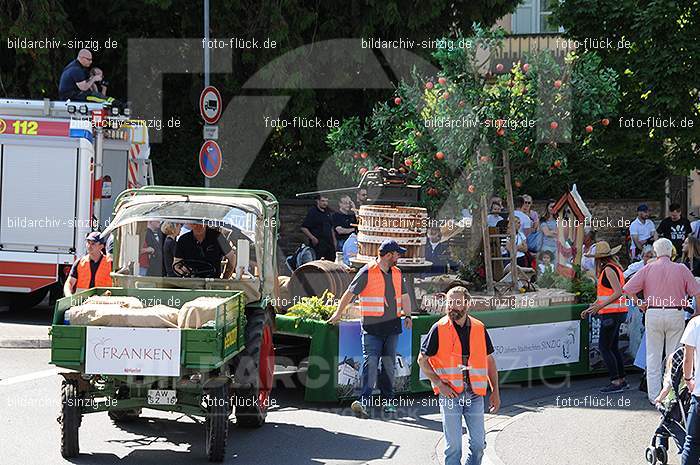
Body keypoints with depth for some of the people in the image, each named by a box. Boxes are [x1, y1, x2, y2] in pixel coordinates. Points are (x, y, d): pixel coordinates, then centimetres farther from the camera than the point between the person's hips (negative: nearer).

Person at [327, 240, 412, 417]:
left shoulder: (397, 274, 13)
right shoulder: (367, 272, -7)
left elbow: (404, 296, 23)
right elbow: (350, 293, -1)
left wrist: (407, 316, 10)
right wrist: (338, 314, 2)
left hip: (392, 325, 6)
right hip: (372, 326, -6)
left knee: (389, 362, 9)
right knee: (370, 362, -13)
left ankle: (388, 400, 18)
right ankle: (364, 401, -19)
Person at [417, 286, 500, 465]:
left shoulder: (479, 328, 7)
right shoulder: (439, 329, -3)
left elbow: (489, 361, 15)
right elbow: (422, 360, 2)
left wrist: (495, 391, 12)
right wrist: (439, 384, -8)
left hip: (475, 394, 3)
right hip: (450, 394, -3)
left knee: (478, 443, 4)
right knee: (453, 445, -1)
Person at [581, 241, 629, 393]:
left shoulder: (609, 269, -13)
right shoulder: (615, 267, 16)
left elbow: (618, 292, -22)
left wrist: (600, 306, -23)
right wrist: (590, 309, 21)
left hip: (611, 313, -10)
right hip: (617, 312, 10)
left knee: (604, 347, -8)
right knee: (613, 348, 13)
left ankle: (616, 382, -11)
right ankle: (622, 380, 16)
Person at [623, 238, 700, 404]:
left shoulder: (648, 268, 0)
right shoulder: (681, 269, 0)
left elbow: (628, 289, -5)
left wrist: (639, 304, 5)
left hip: (653, 314, 0)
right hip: (676, 314, 0)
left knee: (653, 356, 7)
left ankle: (654, 395, 6)